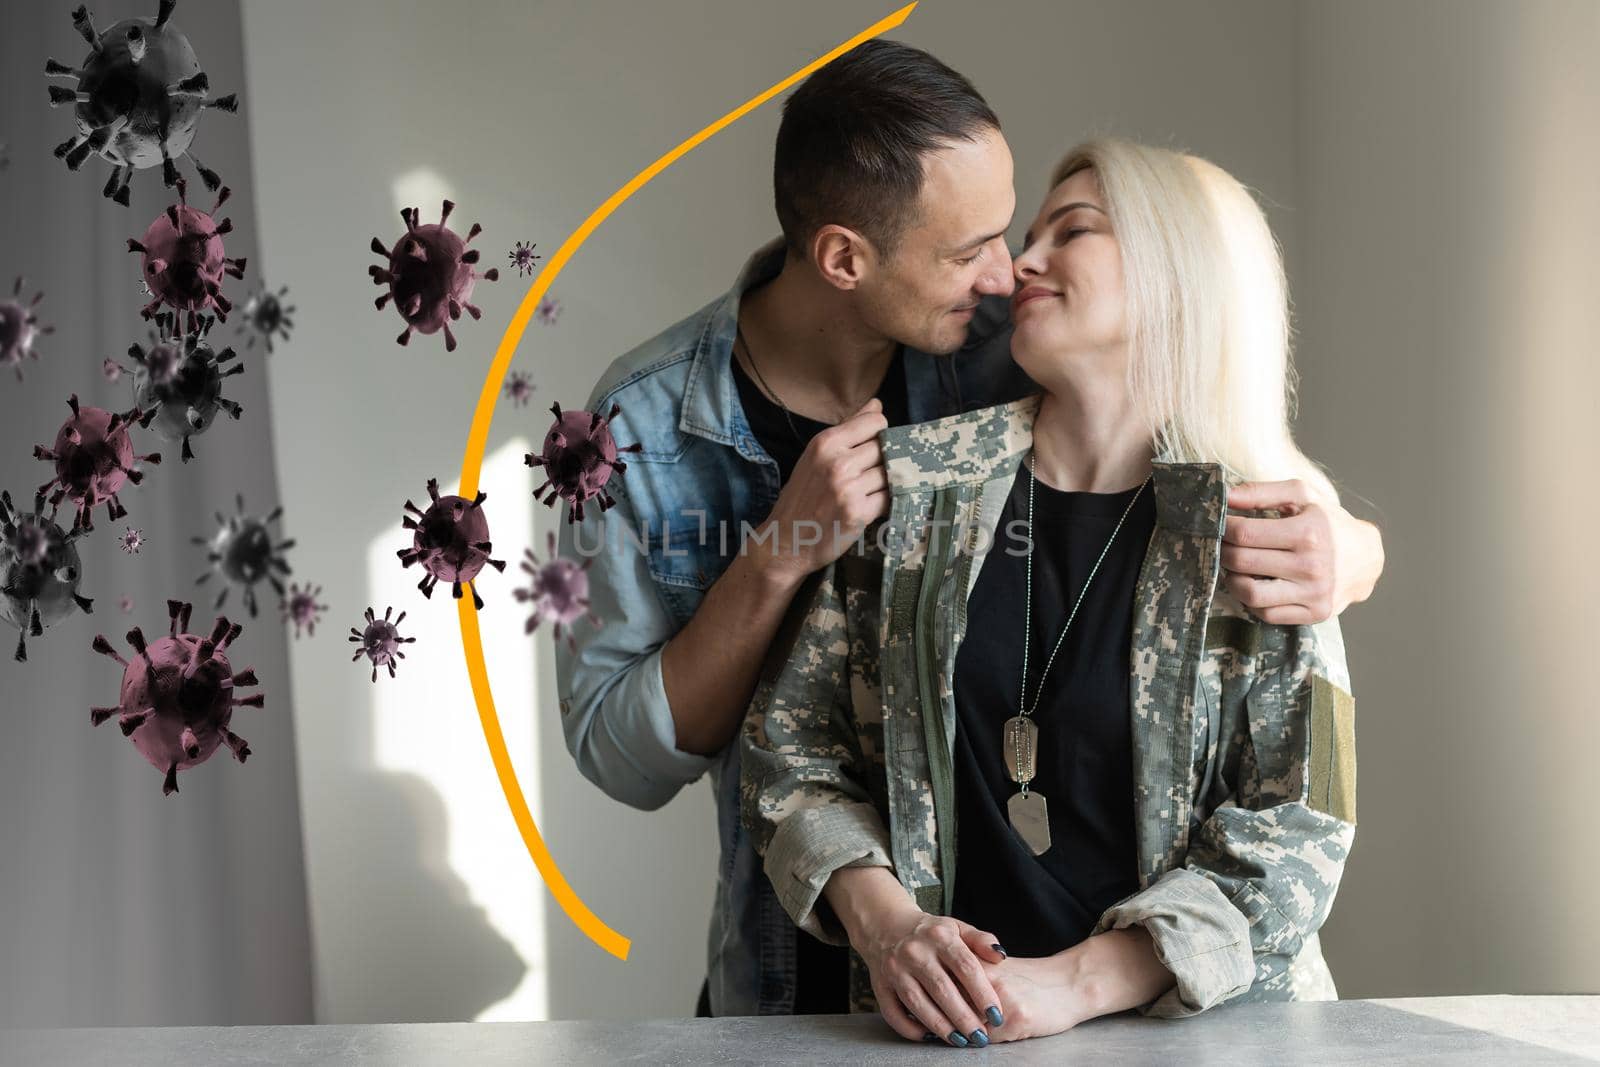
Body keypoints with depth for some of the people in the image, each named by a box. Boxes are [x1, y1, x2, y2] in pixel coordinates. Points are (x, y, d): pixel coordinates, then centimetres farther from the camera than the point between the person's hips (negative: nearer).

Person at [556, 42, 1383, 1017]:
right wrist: (778, 560, -25)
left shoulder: (1014, 349, -8)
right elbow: (623, 760, -10)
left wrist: (1351, 552, -23)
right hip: (800, 967, -1)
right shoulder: (644, 421, -10)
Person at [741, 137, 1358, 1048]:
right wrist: (883, 925, -7)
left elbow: (1298, 826, -1)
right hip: (940, 1028, 2)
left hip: (1208, 1019, -1)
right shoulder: (915, 480, 8)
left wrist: (1080, 982, -13)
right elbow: (792, 741, 9)